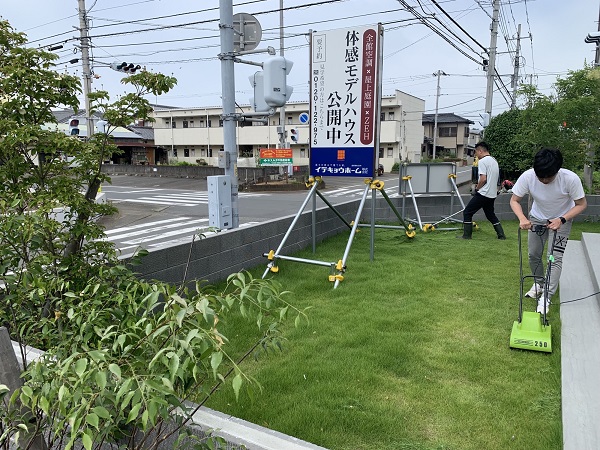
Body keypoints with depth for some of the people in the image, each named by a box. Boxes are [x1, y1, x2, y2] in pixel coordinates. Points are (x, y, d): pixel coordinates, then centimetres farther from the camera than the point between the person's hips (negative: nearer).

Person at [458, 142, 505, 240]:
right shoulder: (494, 161, 15)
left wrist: (477, 188, -6)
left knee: (467, 212, 0)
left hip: (483, 193, -9)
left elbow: (483, 179, -21)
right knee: (491, 215, 21)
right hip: (492, 194, 9)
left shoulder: (482, 161, -13)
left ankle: (467, 235, 0)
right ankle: (501, 235, 18)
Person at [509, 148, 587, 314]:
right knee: (533, 254, 10)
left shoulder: (571, 179, -33)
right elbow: (514, 201, -18)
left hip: (561, 220, -2)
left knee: (555, 257, -11)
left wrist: (561, 220, -32)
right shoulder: (527, 176, -29)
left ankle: (546, 296, -5)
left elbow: (581, 204, -18)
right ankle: (538, 284, 34)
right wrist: (522, 218, -35)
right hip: (537, 218, 3)